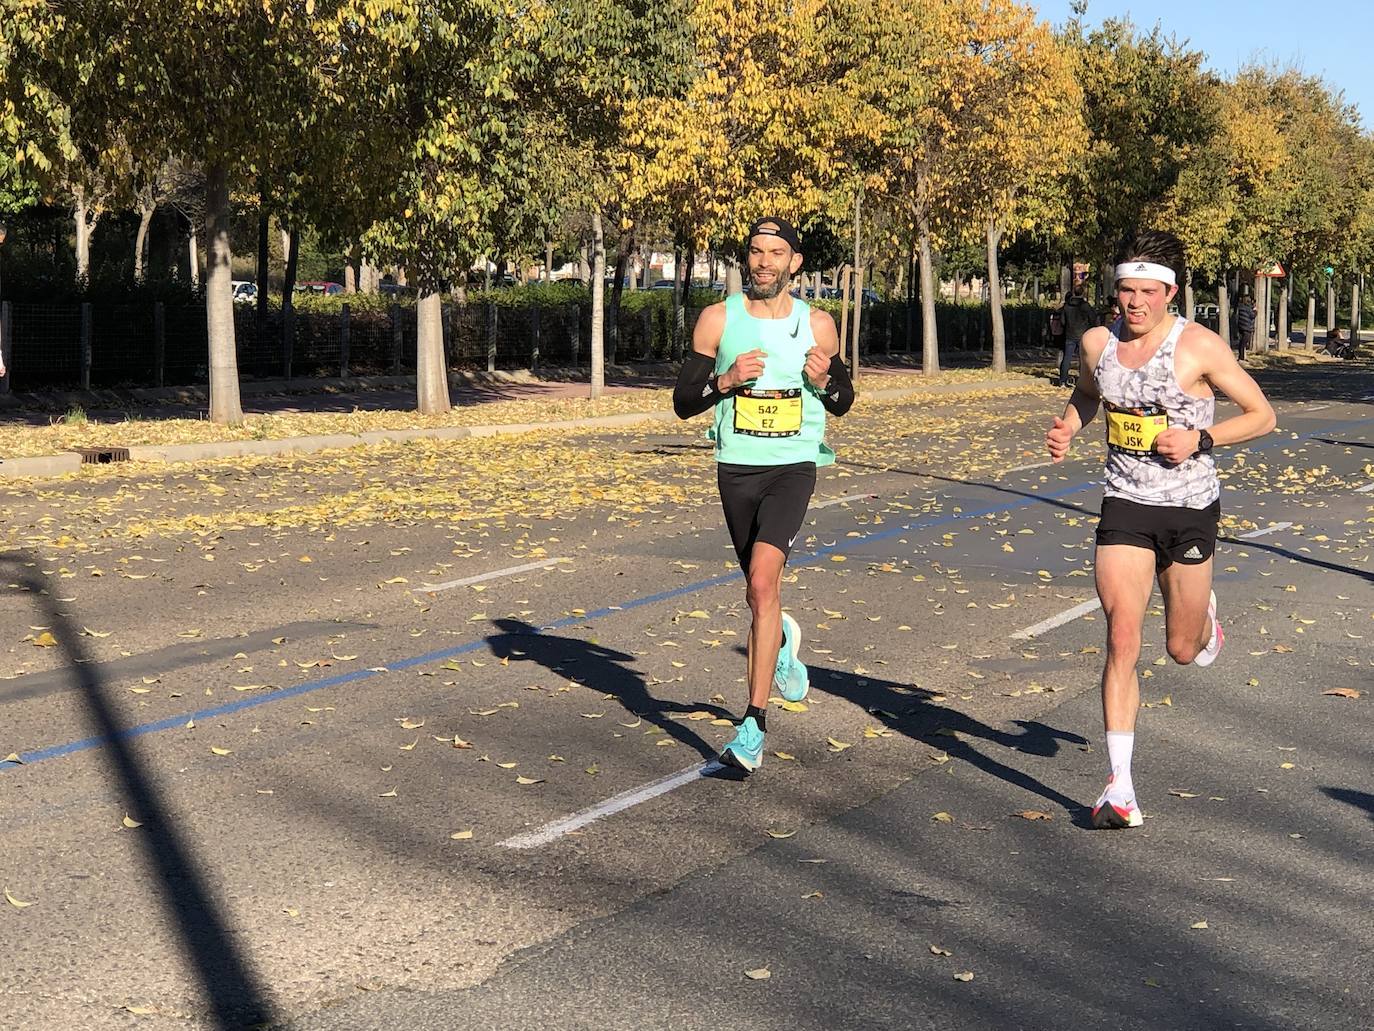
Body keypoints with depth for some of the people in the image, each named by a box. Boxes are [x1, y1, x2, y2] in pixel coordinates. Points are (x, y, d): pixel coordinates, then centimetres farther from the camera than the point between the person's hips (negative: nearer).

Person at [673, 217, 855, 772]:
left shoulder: (817, 324, 2)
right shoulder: (718, 319, 0)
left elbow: (844, 401, 12)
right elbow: (683, 401, 1)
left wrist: (823, 381, -11)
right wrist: (727, 380, -17)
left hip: (794, 467, -2)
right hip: (737, 468, 2)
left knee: (762, 581, -22)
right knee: (760, 592, 16)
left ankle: (754, 725, -19)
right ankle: (782, 640, 55)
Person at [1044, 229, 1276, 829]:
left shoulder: (1200, 347, -12)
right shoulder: (1098, 344, 0)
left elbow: (1262, 415, -5)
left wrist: (1200, 439, -19)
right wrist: (1068, 427, 0)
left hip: (1189, 509, -2)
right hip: (1124, 507, 2)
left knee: (1184, 651, 11)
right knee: (1121, 640, -11)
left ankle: (1203, 615, 51)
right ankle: (1120, 789, -8)